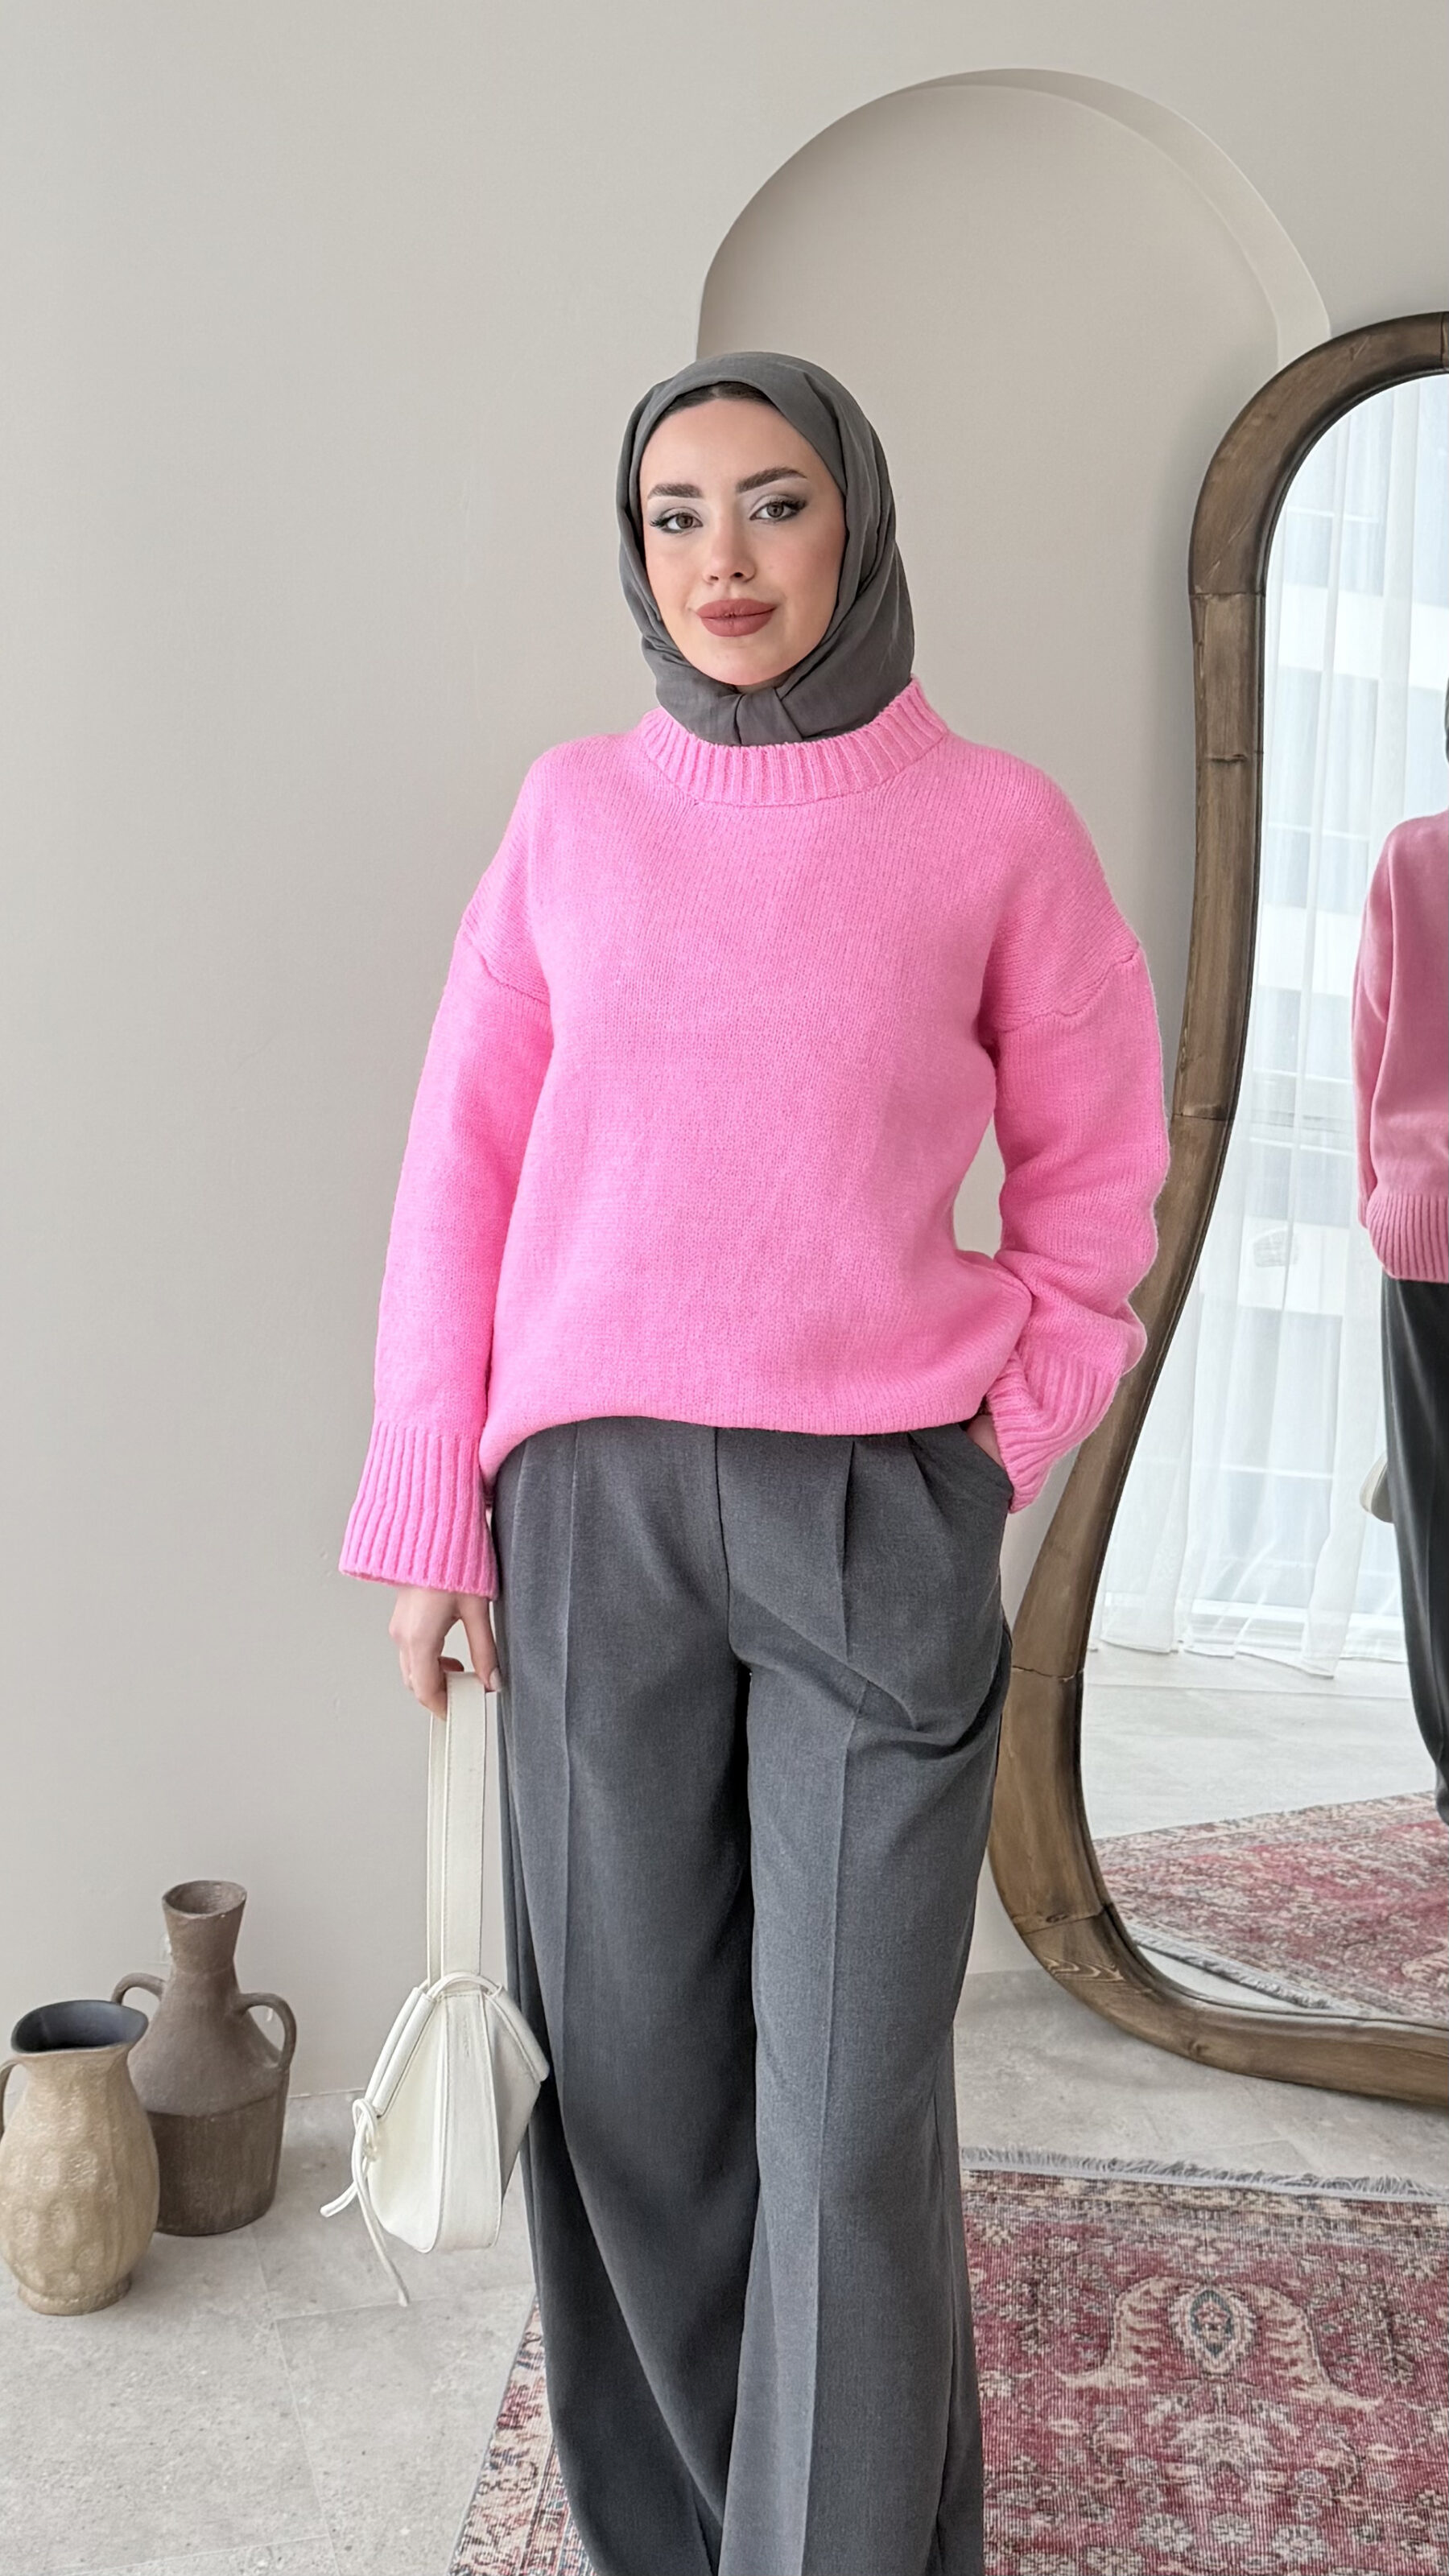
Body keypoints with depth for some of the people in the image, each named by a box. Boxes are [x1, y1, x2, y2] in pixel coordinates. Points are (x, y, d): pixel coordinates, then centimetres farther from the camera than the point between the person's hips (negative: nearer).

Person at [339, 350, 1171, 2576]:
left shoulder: (994, 824, 2)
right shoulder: (575, 815, 7)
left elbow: (1093, 1178, 8)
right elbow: (467, 1165, 6)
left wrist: (988, 1464, 0)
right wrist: (429, 1513, 2)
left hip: (879, 1518, -1)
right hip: (594, 1510, 2)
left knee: (855, 2101, -1)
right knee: (633, 2060, 8)